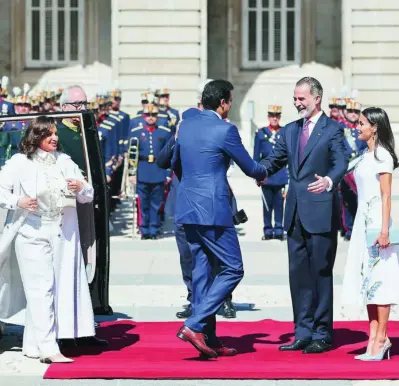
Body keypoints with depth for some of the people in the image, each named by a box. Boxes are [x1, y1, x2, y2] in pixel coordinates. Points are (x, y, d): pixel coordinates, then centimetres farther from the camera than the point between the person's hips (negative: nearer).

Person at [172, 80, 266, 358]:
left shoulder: (186, 126, 9)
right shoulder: (225, 130, -12)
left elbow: (175, 163, 24)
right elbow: (249, 167, -3)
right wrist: (263, 173, 20)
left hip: (188, 209, 8)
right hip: (213, 210, -8)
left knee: (202, 270, 11)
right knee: (232, 269, 0)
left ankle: (208, 338, 14)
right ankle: (194, 325, -11)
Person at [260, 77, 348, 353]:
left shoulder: (332, 130, -4)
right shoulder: (290, 131, 15)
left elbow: (341, 163, -16)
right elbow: (275, 161, 18)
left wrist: (329, 181, -36)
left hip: (321, 213, -7)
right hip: (296, 214, 7)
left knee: (320, 272, -2)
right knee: (298, 273, 9)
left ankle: (323, 335, 5)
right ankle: (304, 333, 17)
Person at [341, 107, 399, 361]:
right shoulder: (366, 155, 15)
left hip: (377, 221, -9)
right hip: (364, 221, 9)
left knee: (378, 279, -7)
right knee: (367, 279, 7)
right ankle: (375, 336, 10)